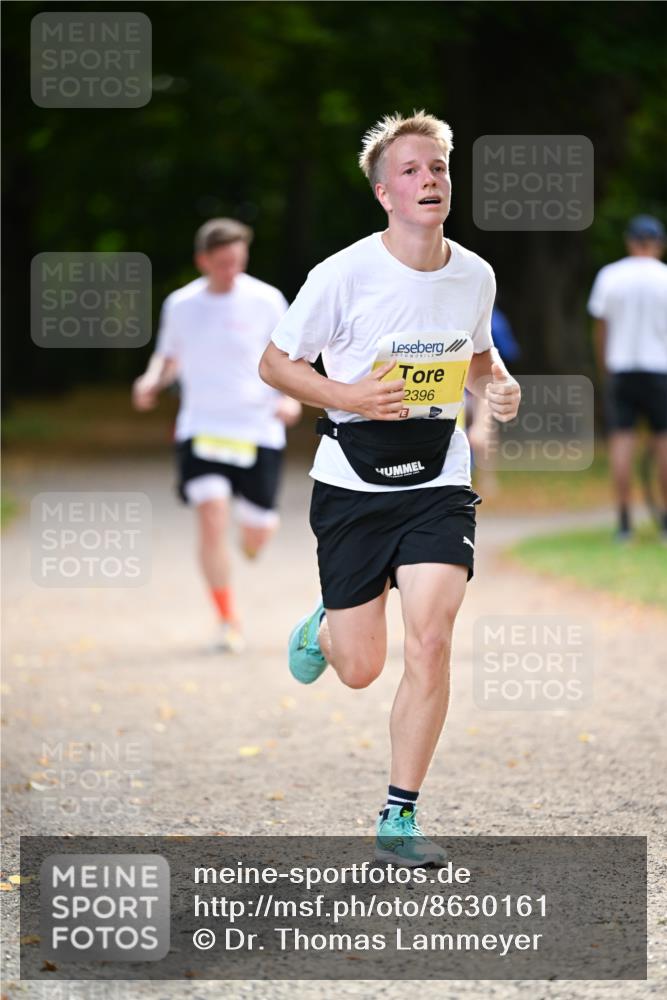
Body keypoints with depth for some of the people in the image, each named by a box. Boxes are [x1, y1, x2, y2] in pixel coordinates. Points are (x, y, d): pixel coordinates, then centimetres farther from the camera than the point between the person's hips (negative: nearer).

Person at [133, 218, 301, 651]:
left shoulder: (265, 300, -4)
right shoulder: (180, 305, 3)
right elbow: (169, 356, 18)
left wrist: (292, 398, -15)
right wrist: (153, 380, -4)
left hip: (258, 431, -1)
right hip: (202, 428, 1)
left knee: (257, 534, 3)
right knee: (212, 515, -18)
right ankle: (229, 622, -8)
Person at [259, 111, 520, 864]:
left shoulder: (475, 276, 0)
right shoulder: (344, 275, -13)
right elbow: (275, 363, -3)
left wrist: (498, 385, -3)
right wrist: (349, 397, -19)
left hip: (438, 484, 2)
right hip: (353, 484, -2)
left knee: (430, 641, -15)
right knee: (361, 670, 3)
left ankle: (399, 817, -3)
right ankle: (324, 628, 43)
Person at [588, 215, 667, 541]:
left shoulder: (609, 276, 2)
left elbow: (600, 327, 5)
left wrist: (603, 366, 16)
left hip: (621, 368, 1)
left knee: (621, 441, 0)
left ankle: (623, 521, -5)